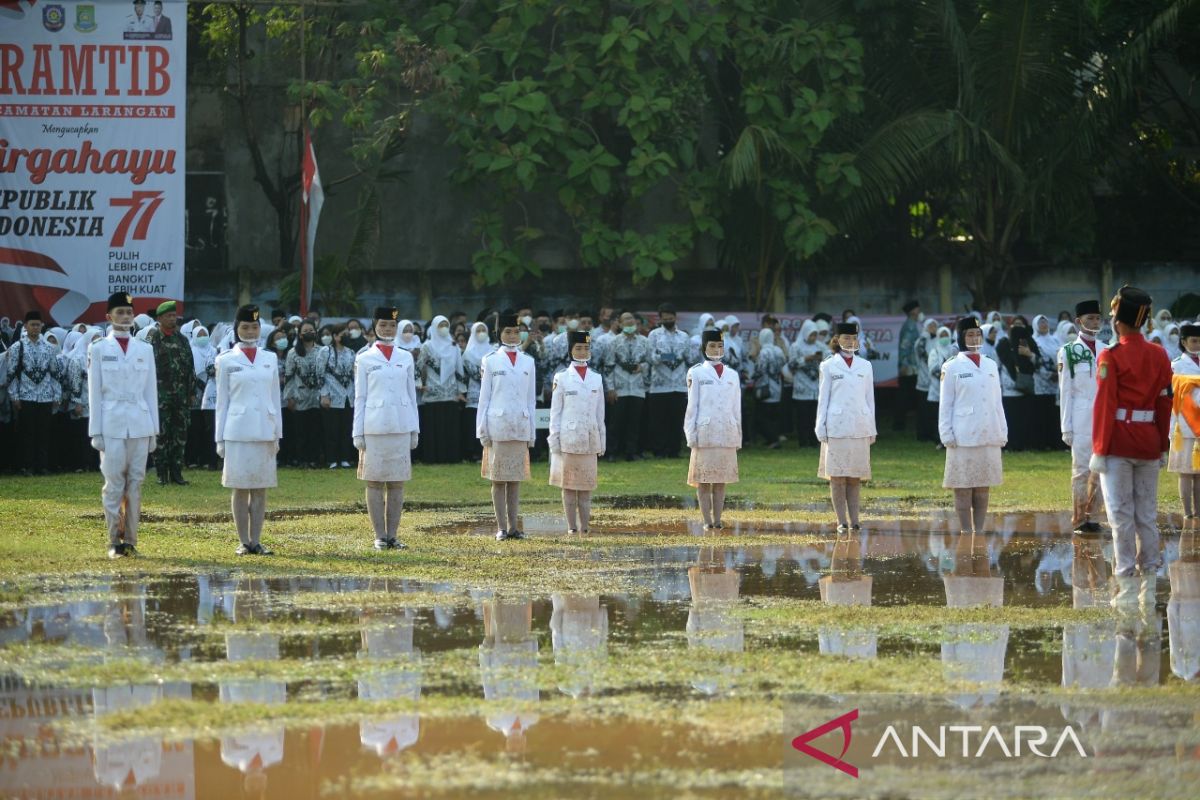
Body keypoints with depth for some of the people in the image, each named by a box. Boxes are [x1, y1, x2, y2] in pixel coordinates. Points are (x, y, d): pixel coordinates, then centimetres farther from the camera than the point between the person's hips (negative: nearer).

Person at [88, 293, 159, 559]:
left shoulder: (145, 350, 10)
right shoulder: (99, 350, 3)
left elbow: (151, 391, 12)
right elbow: (94, 393, 2)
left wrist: (154, 430, 8)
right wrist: (95, 432, -3)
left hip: (140, 425, 3)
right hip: (111, 424, -3)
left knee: (135, 483, 2)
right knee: (114, 484, -4)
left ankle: (131, 540, 7)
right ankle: (115, 542, 1)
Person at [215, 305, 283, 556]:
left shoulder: (270, 359, 10)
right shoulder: (226, 361, 3)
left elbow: (275, 398, 13)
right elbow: (222, 401, 3)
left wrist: (277, 433, 9)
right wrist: (220, 439, 1)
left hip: (264, 431, 3)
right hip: (238, 431, -3)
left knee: (260, 488, 3)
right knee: (240, 488, 0)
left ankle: (256, 541, 8)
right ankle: (243, 542, 5)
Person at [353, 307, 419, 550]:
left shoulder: (406, 358, 10)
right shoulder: (365, 359, 4)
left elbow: (412, 394, 13)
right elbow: (359, 397, 4)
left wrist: (414, 429, 9)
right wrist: (358, 432, -1)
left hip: (400, 427, 2)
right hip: (374, 427, -2)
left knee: (397, 484, 3)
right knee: (375, 482, -1)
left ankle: (392, 535, 8)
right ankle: (380, 537, 3)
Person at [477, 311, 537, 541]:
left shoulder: (528, 363, 10)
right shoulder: (491, 362, 3)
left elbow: (531, 399, 13)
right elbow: (484, 397, 2)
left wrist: (531, 431, 10)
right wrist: (482, 430, -3)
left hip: (520, 427, 3)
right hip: (497, 425, -3)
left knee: (515, 479, 5)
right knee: (498, 478, 0)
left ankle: (513, 526, 9)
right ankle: (501, 528, 2)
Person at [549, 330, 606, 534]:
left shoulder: (597, 379, 10)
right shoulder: (562, 378, 2)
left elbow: (600, 412, 13)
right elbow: (555, 412, 1)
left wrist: (602, 440, 11)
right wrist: (554, 440, -5)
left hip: (590, 439, 3)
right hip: (568, 438, -3)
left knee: (586, 486, 3)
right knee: (569, 484, 0)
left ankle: (585, 526, 5)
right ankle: (572, 526, 3)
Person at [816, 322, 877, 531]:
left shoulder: (865, 366, 12)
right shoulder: (829, 366, 6)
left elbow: (870, 398, 14)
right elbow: (823, 398, 5)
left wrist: (871, 428, 11)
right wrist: (821, 428, 0)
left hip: (859, 427, 2)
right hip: (837, 426, -2)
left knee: (855, 476, 3)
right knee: (837, 475, -4)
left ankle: (854, 520, 5)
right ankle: (842, 521, -1)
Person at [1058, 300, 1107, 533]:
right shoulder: (1069, 352, 0)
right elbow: (1065, 391, -1)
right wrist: (1066, 427, -5)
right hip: (1081, 419, -4)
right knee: (1082, 470, -4)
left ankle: (1090, 516, 13)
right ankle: (1078, 520, 2)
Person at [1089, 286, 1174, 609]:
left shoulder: (1110, 357, -10)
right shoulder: (1160, 356, 7)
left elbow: (1105, 405, -12)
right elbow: (1165, 404, 11)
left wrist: (1099, 449, -9)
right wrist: (1162, 447, 18)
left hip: (1118, 445, -5)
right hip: (1149, 444, 5)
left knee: (1121, 514, -2)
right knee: (1147, 514, 9)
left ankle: (1128, 587, -4)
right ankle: (1149, 586, 10)